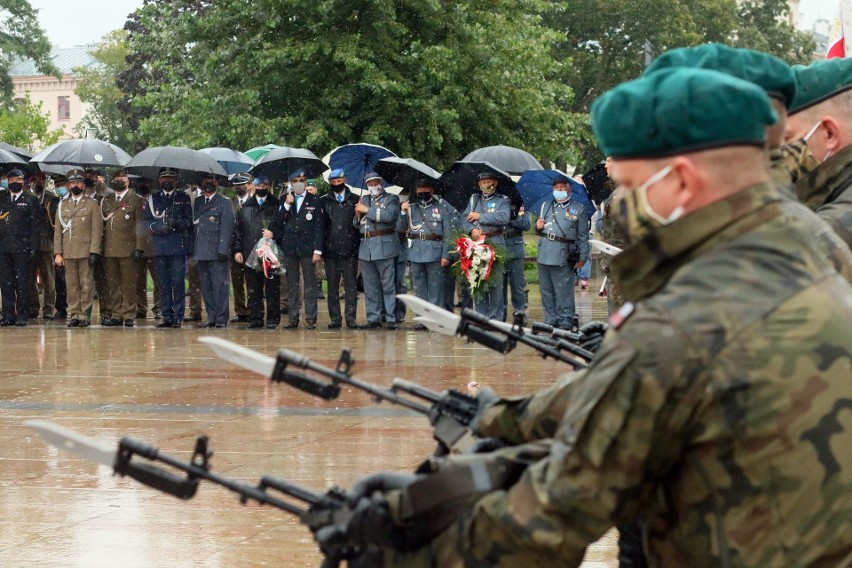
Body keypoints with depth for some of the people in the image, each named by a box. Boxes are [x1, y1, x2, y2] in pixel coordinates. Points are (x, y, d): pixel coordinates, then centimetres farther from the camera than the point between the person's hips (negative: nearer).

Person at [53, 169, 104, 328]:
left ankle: (85, 315, 2)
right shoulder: (62, 205, 13)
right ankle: (74, 315, 7)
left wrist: (94, 252, -9)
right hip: (68, 253, 3)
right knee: (71, 285, 2)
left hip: (85, 251, -3)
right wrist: (57, 253, 3)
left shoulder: (92, 204, 5)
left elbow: (97, 230, -1)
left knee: (86, 285, -3)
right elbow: (58, 231, 11)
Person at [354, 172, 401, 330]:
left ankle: (391, 319, -4)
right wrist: (358, 215, -1)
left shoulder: (391, 199, 4)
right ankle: (373, 319, 11)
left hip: (384, 246, -6)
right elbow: (356, 225, 21)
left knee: (388, 285, -5)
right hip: (366, 247, 6)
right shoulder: (364, 200, 20)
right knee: (370, 287, 7)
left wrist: (367, 210, -11)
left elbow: (389, 215, -17)